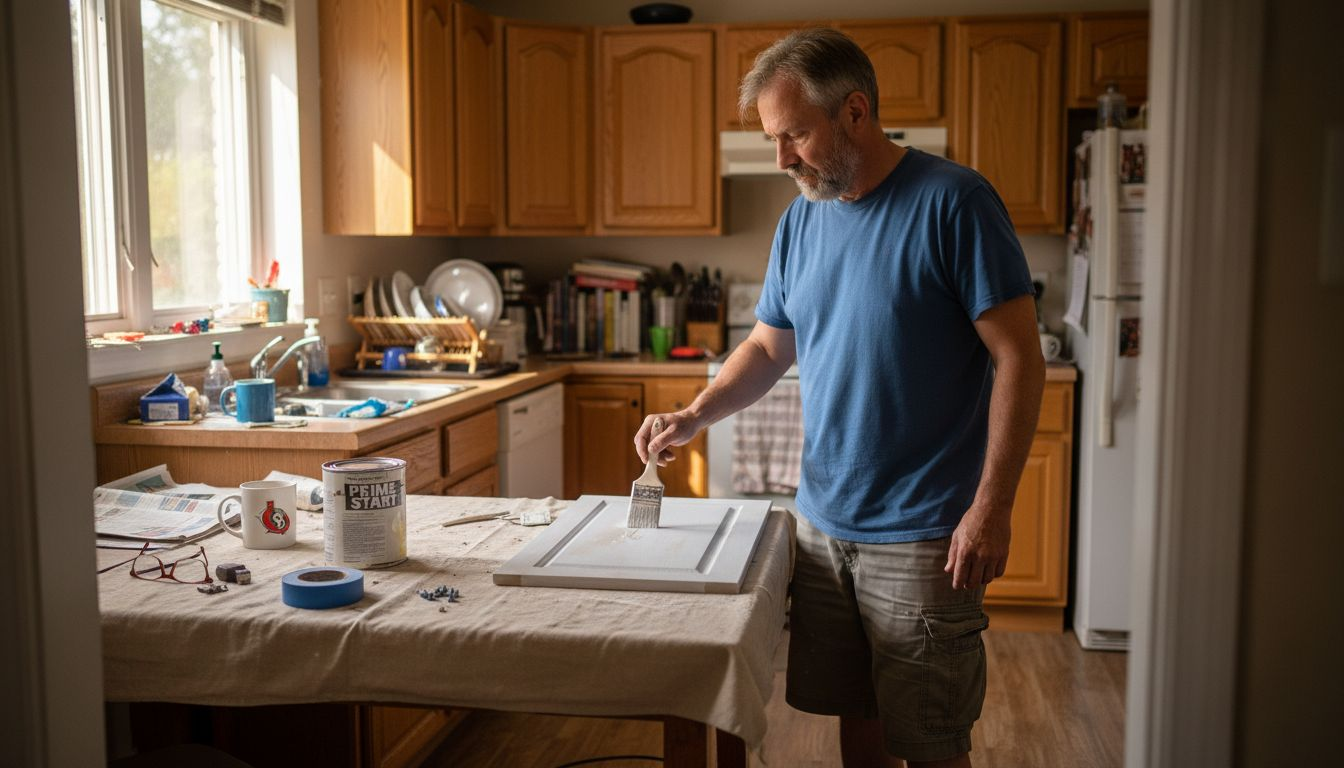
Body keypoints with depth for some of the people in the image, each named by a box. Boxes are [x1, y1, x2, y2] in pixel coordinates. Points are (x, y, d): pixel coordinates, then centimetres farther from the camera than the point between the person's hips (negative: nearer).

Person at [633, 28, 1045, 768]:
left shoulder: (952, 202, -13)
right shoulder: (800, 220, 7)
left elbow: (1018, 359, -14)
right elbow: (766, 347, 15)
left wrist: (992, 508, -18)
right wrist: (693, 416, -1)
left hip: (921, 535, -6)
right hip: (823, 523, 6)